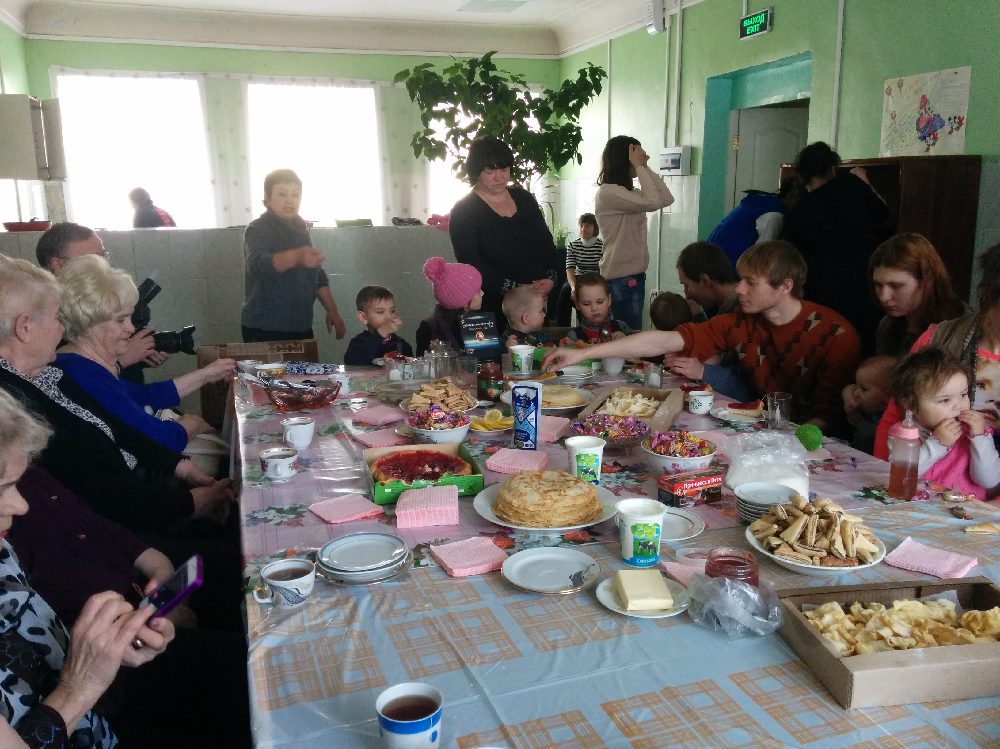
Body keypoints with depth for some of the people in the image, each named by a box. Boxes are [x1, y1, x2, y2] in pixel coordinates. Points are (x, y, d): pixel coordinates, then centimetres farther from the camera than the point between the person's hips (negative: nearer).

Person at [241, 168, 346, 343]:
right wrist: (296, 256, -48)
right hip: (264, 330, -6)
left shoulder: (300, 229, 12)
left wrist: (332, 310, 14)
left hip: (301, 327, 6)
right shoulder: (258, 230, -10)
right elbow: (258, 265, -31)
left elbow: (317, 275, 20)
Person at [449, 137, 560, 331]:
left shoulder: (524, 199, 11)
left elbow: (547, 244, 13)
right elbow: (471, 264, -14)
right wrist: (515, 289, -19)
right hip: (491, 307, -4)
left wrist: (551, 279, -6)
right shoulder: (463, 211, -6)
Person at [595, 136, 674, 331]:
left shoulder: (629, 192, 14)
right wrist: (640, 167, -14)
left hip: (635, 274, 9)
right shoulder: (608, 193, -15)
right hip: (620, 278, -9)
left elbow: (666, 199, 9)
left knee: (633, 332, 13)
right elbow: (652, 202, -24)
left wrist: (646, 167, 5)